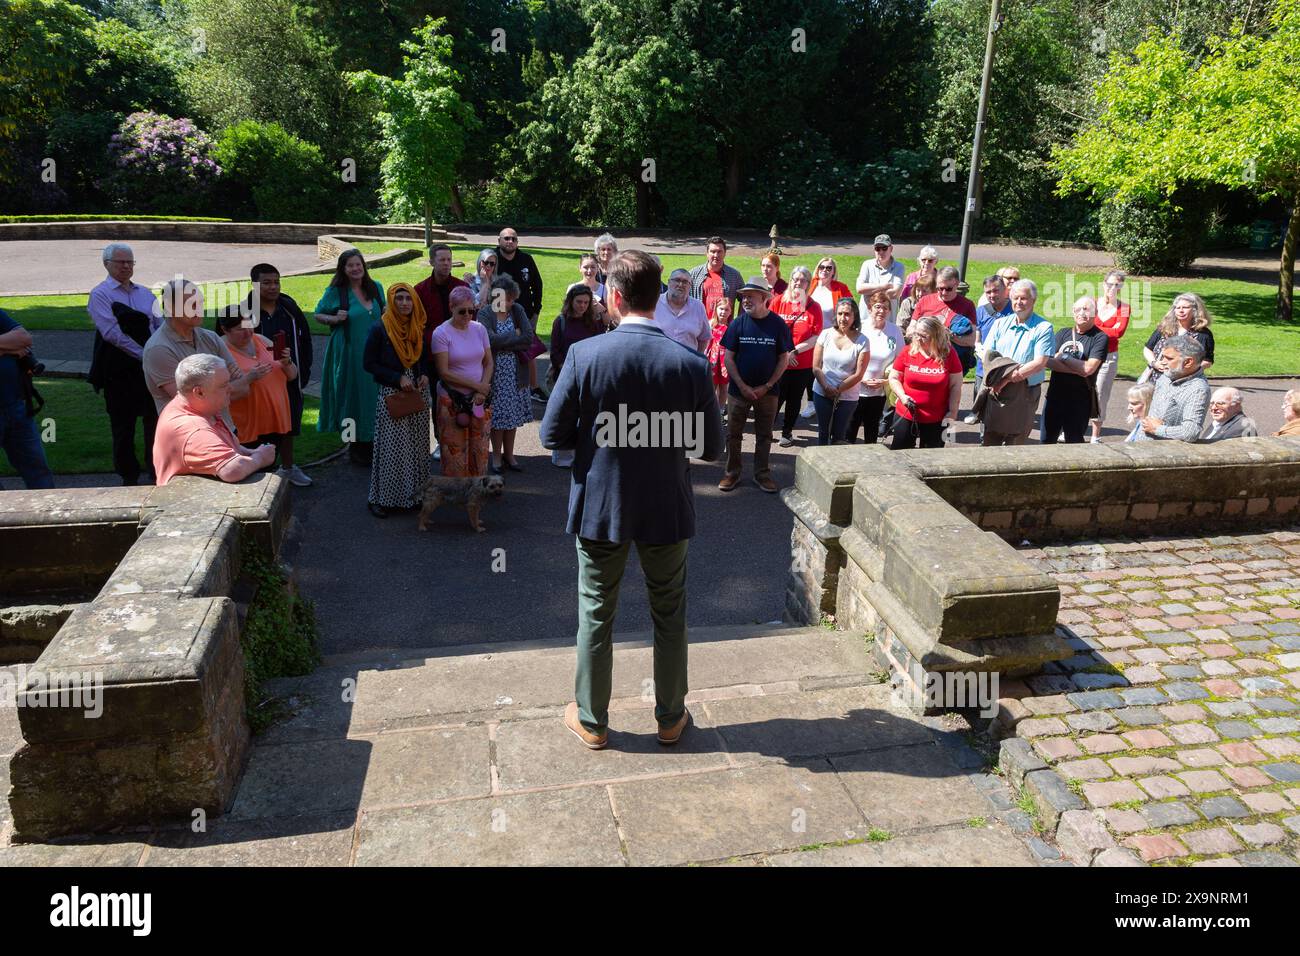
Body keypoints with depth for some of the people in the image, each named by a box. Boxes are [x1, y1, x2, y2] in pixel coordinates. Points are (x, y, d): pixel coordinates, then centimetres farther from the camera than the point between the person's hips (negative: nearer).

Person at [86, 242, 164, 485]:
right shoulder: (100, 295, -3)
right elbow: (112, 333, -14)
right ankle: (129, 476, 16)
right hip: (119, 371, -4)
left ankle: (155, 469, 22)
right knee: (123, 423, 5)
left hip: (151, 366, 4)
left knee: (155, 419, 9)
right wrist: (144, 354, -18)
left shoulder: (145, 293, 13)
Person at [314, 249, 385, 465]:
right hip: (349, 355, -4)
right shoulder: (335, 291, -4)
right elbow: (318, 315, 4)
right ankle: (355, 446, 15)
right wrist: (335, 319, -14)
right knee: (353, 398, 3)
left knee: (374, 397, 7)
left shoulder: (376, 287, 7)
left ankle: (373, 442, 20)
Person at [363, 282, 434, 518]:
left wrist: (426, 375, -2)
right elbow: (369, 363, -8)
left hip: (418, 393, 5)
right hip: (391, 394, -5)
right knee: (391, 447, -4)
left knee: (417, 445, 9)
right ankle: (380, 498, 7)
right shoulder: (380, 329, -9)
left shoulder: (419, 329, 7)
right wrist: (398, 378, -16)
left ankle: (414, 494, 20)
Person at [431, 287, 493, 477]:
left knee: (479, 449, 7)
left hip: (479, 399, 4)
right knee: (455, 451, 0)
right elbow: (444, 373, -12)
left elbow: (489, 363, 8)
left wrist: (482, 391, -7)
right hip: (452, 401, -4)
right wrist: (476, 385, -13)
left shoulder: (479, 329, 5)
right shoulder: (441, 333, -8)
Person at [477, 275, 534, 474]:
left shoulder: (518, 310, 2)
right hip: (495, 373, -3)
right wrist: (515, 336, -10)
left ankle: (509, 455, 23)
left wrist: (503, 343, -11)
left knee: (512, 415, 10)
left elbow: (529, 338, -7)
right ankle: (497, 457, 17)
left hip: (516, 372, 3)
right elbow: (491, 339, -22)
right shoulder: (485, 313, -7)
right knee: (497, 416, 3)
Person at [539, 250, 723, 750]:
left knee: (595, 616, 16)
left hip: (599, 508, -1)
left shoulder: (584, 355, -16)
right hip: (667, 510, 1)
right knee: (669, 616, 18)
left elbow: (552, 435, -10)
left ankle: (591, 721, 31)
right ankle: (670, 718, 34)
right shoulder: (691, 363, -13)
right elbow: (712, 448, -5)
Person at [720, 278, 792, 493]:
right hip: (738, 389, 0)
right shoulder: (737, 323, -5)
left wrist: (767, 386, -9)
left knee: (764, 435, 11)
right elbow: (728, 358, -4)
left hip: (767, 391, 0)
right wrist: (742, 386, -11)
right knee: (733, 434, 8)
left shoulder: (778, 324, -6)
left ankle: (762, 474, 24)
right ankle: (732, 473, 22)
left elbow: (784, 359, -2)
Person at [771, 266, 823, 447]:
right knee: (776, 398, 1)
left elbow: (817, 338, -5)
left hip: (803, 364, 1)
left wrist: (795, 350, -13)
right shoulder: (778, 301, -1)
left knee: (794, 399, 11)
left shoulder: (814, 307, -1)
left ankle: (787, 432, 26)